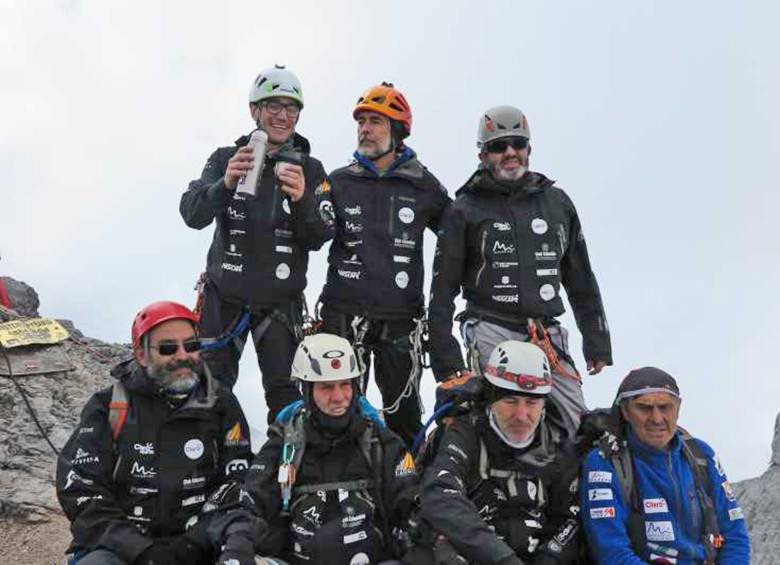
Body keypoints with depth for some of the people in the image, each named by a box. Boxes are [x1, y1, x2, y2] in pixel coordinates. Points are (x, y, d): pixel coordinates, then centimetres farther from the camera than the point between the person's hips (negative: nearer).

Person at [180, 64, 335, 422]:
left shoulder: (310, 170, 2)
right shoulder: (226, 158, 1)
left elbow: (320, 237, -8)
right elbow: (193, 214, -11)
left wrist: (302, 199, -29)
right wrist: (225, 185, -32)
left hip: (280, 302, 0)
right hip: (224, 296, 1)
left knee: (286, 396, -4)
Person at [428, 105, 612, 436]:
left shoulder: (557, 202, 15)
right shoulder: (465, 210, 5)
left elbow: (581, 281, 20)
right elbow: (443, 289, 4)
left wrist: (597, 342, 17)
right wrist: (445, 359, -2)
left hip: (547, 335, 4)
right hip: (492, 331, -3)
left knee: (577, 427, -2)